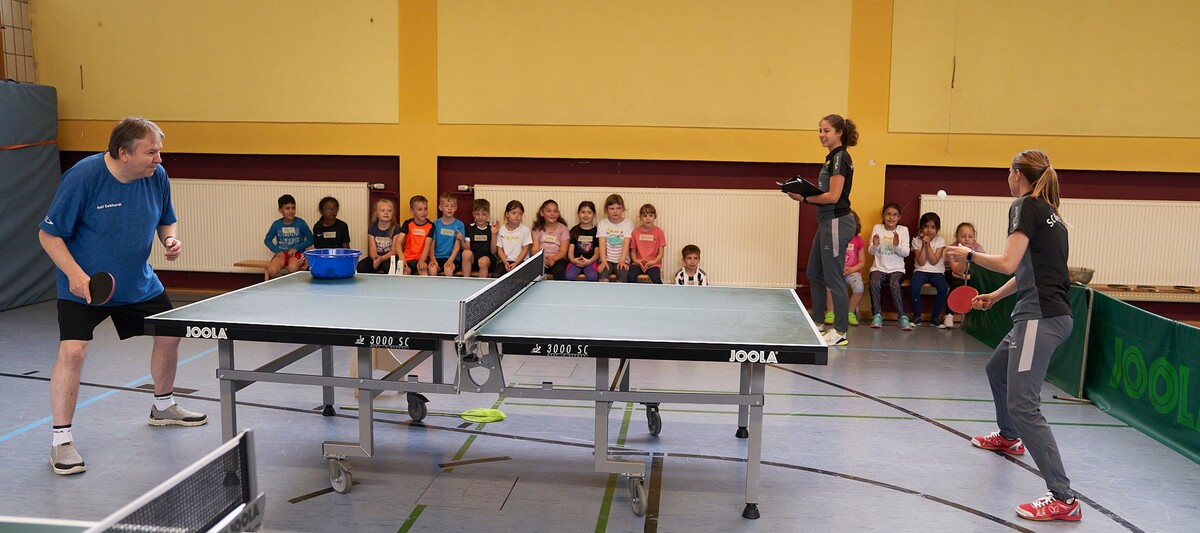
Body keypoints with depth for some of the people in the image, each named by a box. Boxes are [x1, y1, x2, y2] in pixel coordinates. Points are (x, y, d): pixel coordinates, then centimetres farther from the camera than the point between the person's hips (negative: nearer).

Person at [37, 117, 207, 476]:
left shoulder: (157, 176, -9)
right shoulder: (82, 177, -23)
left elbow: (166, 219, 8)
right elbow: (49, 234, -17)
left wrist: (171, 240, -14)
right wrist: (74, 273, -29)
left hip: (138, 282, 6)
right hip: (83, 285, -5)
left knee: (170, 334, 12)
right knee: (72, 352, -18)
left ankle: (163, 407, 37)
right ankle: (61, 439, -2)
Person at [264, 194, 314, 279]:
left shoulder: (300, 223, -4)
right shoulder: (276, 224, 2)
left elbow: (310, 240, 0)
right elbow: (267, 240, 13)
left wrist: (296, 248, -11)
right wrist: (277, 251, -4)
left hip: (297, 253, -2)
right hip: (281, 253, 2)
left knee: (292, 267, -37)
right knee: (271, 270, -28)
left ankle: (279, 273, -6)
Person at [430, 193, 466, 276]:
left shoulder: (459, 225, 3)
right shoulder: (435, 224, 8)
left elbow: (457, 245, -3)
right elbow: (432, 244, 4)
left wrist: (450, 260, -18)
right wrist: (433, 259, -12)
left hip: (453, 258, -1)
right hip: (437, 256, 1)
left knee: (448, 270, -32)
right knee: (432, 269, -29)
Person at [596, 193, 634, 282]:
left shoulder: (628, 223, 0)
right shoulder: (602, 223, 2)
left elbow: (626, 244, -10)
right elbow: (602, 244, -8)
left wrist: (622, 261, -24)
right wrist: (604, 261, -23)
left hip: (622, 259, 0)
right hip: (607, 259, 0)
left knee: (623, 275, -30)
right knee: (603, 273, -30)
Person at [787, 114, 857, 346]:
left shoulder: (840, 158, -14)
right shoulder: (832, 157, 15)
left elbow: (833, 196, -21)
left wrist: (805, 198, -14)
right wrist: (805, 194, 4)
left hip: (837, 223, -10)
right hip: (827, 222, 10)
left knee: (833, 278, -4)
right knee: (814, 273, 17)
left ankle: (840, 332, 4)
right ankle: (817, 323, 29)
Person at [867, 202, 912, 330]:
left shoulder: (903, 230, 5)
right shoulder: (877, 228, 7)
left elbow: (906, 253, -2)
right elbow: (871, 251, 4)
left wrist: (897, 245, -23)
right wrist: (875, 245, -19)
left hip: (897, 268, -1)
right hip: (879, 267, 1)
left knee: (894, 284, -33)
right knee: (874, 283, -32)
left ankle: (902, 316, -24)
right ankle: (877, 315, -20)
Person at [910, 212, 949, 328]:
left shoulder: (940, 241, 1)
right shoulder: (916, 241, 2)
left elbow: (934, 261, -10)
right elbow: (921, 262, -8)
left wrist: (928, 245, -13)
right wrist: (923, 245, -13)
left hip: (937, 272, 0)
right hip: (921, 271, 0)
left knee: (943, 288, -29)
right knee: (914, 286, -32)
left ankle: (935, 317, -10)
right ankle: (917, 316, -14)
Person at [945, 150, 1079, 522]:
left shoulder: (1025, 206, -9)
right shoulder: (1050, 213, 18)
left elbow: (1008, 264, -19)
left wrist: (969, 254, -4)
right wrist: (995, 296, 30)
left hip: (1040, 317, -10)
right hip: (1048, 314, 10)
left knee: (1023, 405, -14)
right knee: (996, 369, 31)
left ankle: (1062, 498, -16)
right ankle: (1008, 437, 54)